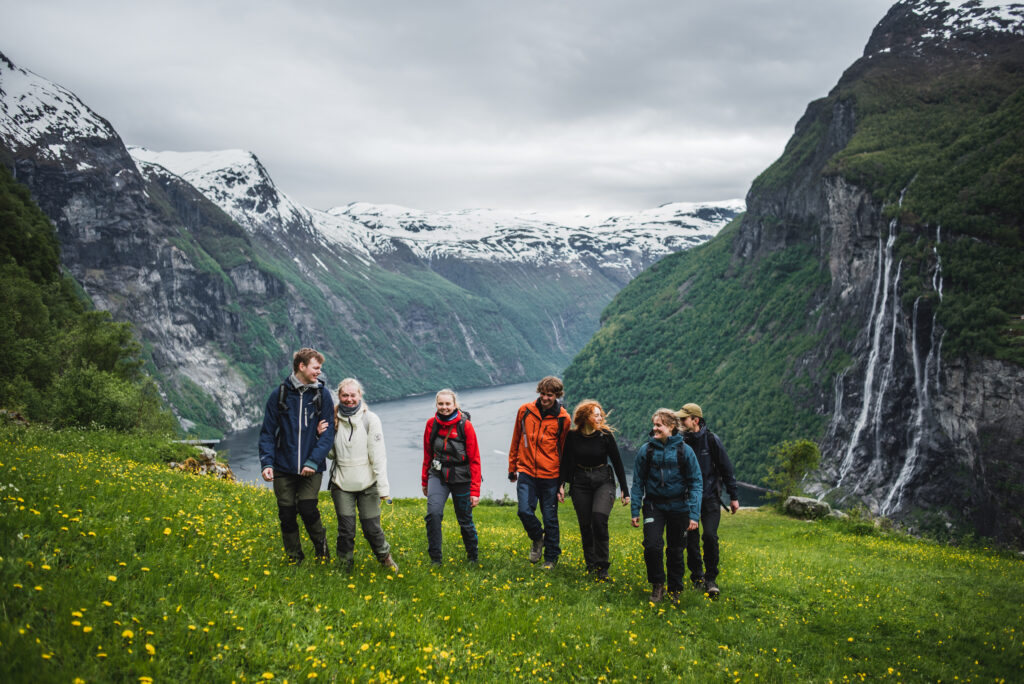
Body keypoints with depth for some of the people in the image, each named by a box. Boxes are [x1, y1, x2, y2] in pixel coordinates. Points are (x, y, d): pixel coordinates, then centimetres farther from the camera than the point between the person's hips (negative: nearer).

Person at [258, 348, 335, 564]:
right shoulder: (279, 394, 2)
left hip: (311, 468, -1)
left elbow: (327, 433, -2)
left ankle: (322, 553, 12)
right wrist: (266, 463, -8)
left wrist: (314, 461, -14)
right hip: (284, 467, 1)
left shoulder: (322, 396, 2)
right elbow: (267, 432, 4)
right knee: (287, 515, 4)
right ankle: (294, 560, 21)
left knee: (307, 509, -14)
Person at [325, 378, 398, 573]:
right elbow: (331, 454, 10)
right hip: (341, 483, 2)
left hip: (367, 483, -2)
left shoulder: (370, 419, -6)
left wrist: (383, 487, -12)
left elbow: (378, 455, -8)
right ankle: (345, 567, 19)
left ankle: (385, 557, 30)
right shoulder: (334, 420, 2)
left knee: (372, 527, 4)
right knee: (346, 529, 1)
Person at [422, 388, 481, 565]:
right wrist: (424, 481, 18)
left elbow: (474, 460, -8)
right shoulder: (431, 424, 0)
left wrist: (475, 491, -11)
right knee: (433, 512, -19)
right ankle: (435, 558, -6)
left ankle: (473, 557, 32)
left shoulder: (465, 425, -10)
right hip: (438, 476, 2)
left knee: (465, 520, 7)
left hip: (461, 478, -2)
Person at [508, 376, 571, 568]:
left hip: (550, 475, -1)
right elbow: (516, 440, 13)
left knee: (550, 518, 5)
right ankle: (537, 538, 22)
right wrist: (512, 468, 16)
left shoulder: (562, 418, -3)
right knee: (525, 511, -10)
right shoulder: (525, 411, 1)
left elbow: (564, 448, 6)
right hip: (526, 471, 1)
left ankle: (551, 557, 22)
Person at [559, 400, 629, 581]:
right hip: (580, 481, 2)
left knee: (599, 519, -20)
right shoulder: (572, 436, -4)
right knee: (585, 525, 3)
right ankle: (590, 565, 21)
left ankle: (602, 566, -10)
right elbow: (565, 462, 7)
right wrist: (561, 485, 1)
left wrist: (625, 490, -1)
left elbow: (617, 462, -1)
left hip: (603, 480, -2)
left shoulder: (605, 435, -7)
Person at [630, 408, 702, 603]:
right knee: (652, 545, -16)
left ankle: (675, 590, 29)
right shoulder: (646, 450, -2)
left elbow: (696, 483, -3)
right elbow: (638, 483, 4)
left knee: (675, 550, 9)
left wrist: (694, 514, -10)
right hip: (654, 505, 0)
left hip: (678, 506, 0)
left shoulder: (684, 450, -5)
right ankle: (657, 586, 4)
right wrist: (635, 511, 0)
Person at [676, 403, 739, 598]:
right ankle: (697, 576, 23)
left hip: (710, 496, -2)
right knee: (691, 538, 4)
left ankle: (711, 579, 3)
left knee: (710, 536, -12)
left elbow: (726, 469, 0)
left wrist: (734, 496, 0)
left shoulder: (711, 440, -6)